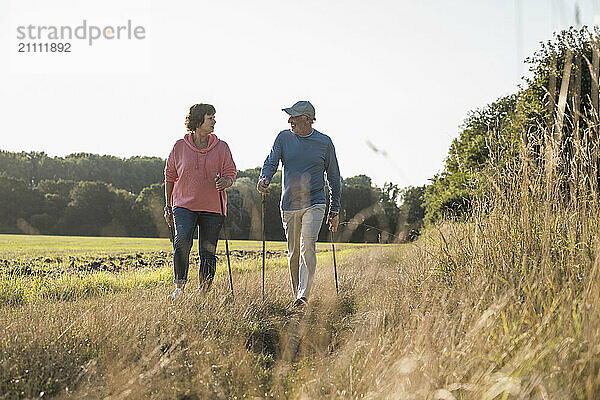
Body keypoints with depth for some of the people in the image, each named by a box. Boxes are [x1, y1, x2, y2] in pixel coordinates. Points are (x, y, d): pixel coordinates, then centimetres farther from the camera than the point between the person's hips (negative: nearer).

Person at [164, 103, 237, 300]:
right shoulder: (180, 146, 2)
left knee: (208, 251, 2)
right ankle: (179, 287, -15)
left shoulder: (221, 147, 3)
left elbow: (230, 173, 5)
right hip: (184, 205, -1)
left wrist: (224, 182, -20)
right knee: (182, 241, -23)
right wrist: (168, 205, 13)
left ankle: (204, 292, 14)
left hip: (212, 208, 1)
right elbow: (170, 175, 11)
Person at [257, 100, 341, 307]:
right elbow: (271, 163, -1)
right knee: (293, 253, 9)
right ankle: (296, 294, 23)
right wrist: (264, 180, -25)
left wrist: (334, 210, 7)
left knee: (307, 248, -18)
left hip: (314, 204, -3)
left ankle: (304, 296, -19)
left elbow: (334, 177, 7)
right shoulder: (284, 138, 4)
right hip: (289, 205, 3)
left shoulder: (324, 142, 0)